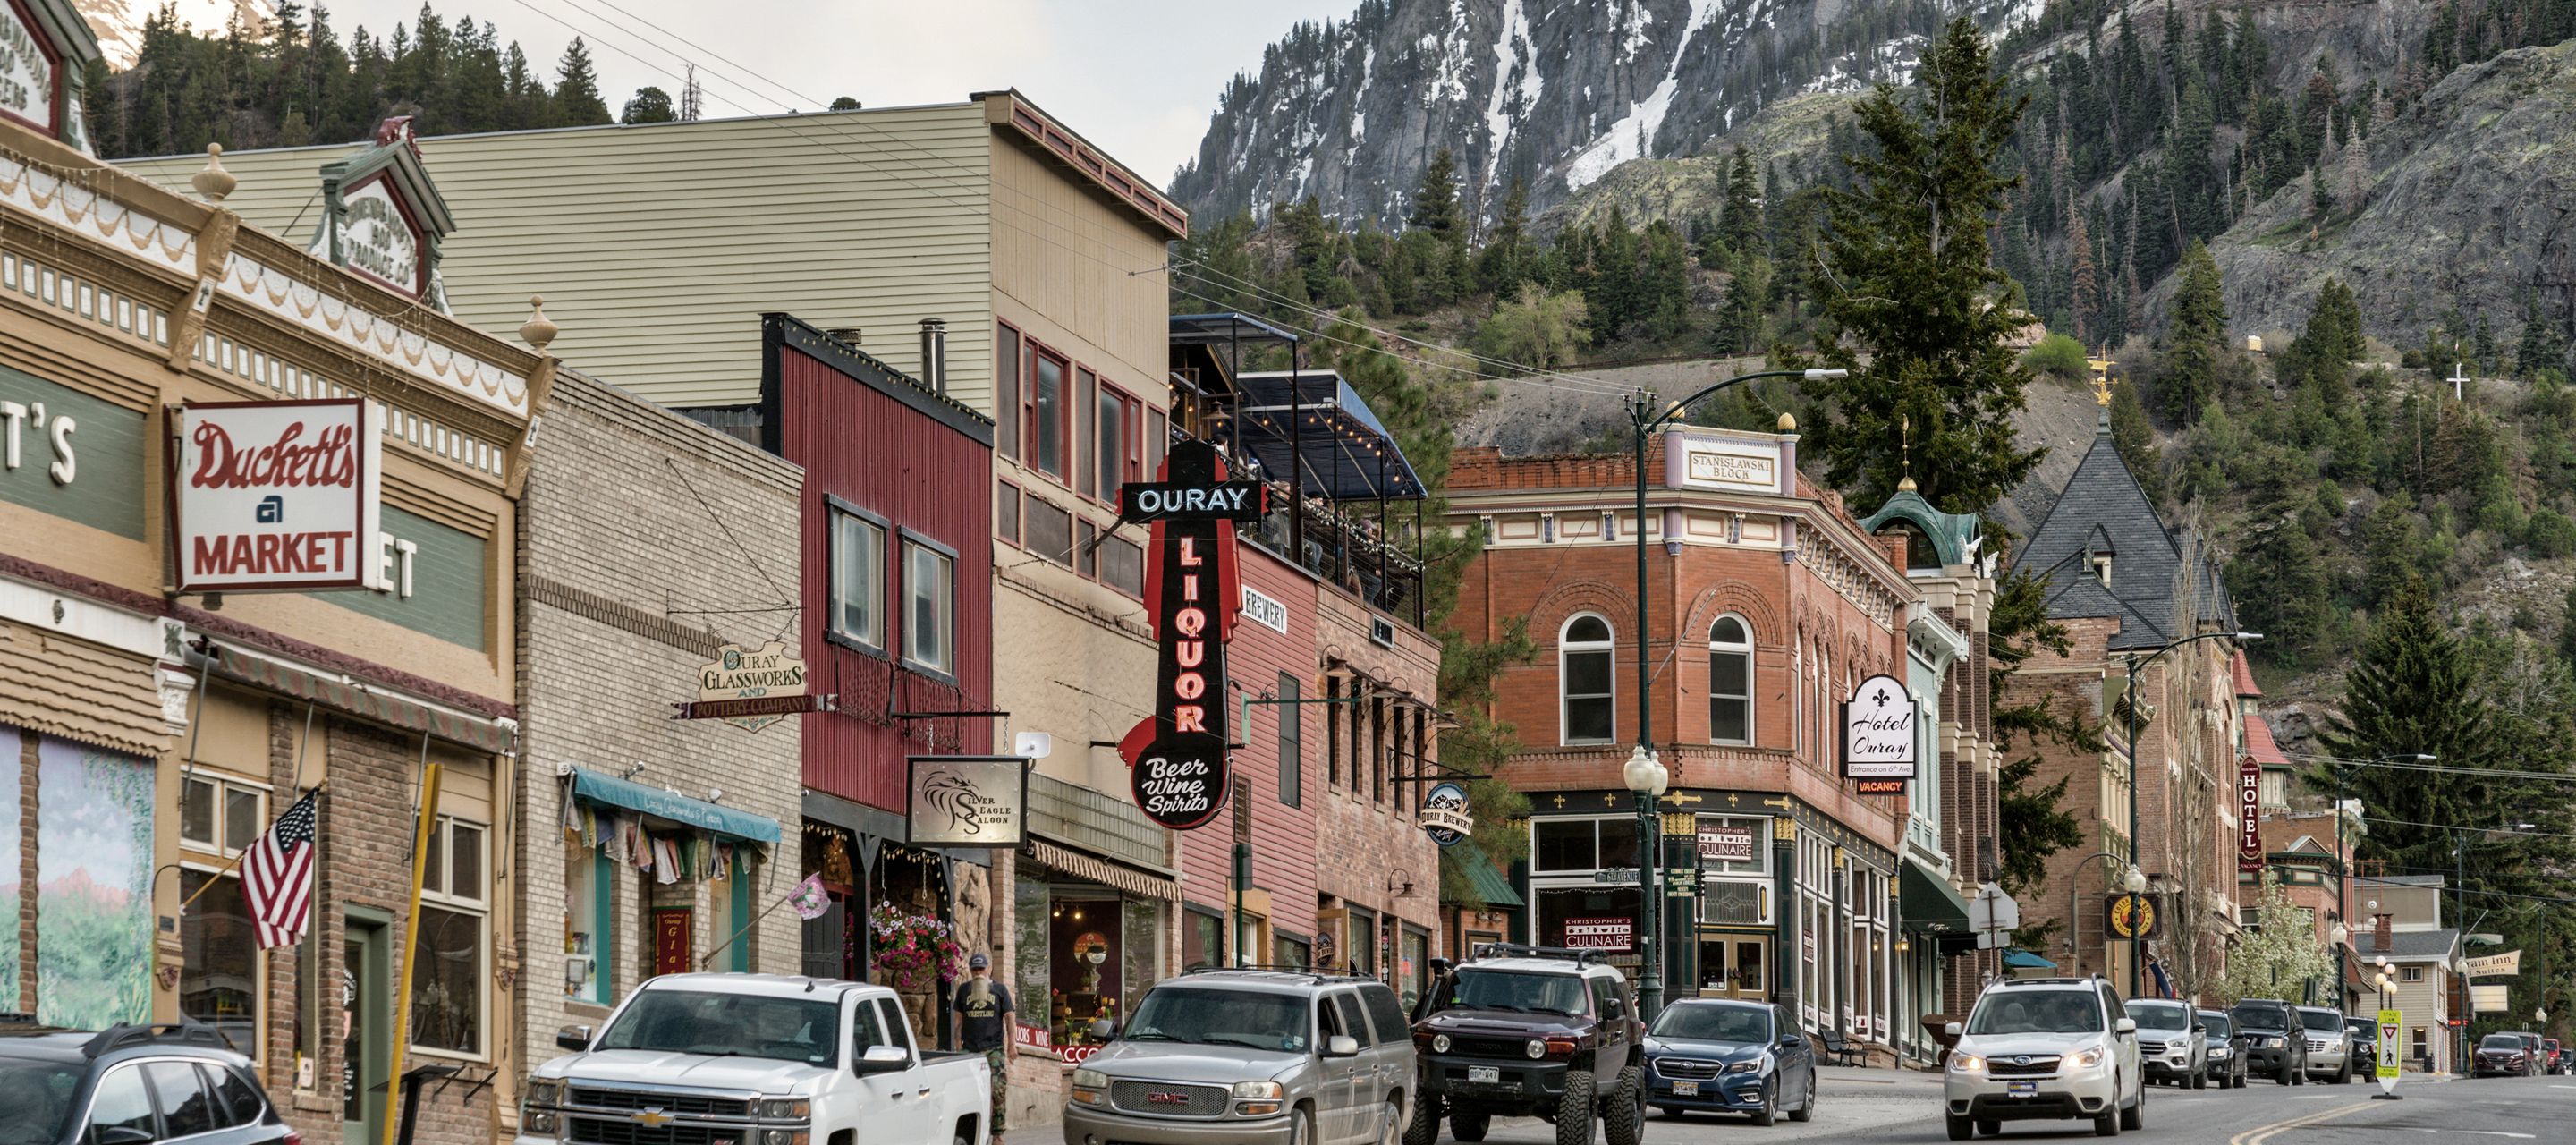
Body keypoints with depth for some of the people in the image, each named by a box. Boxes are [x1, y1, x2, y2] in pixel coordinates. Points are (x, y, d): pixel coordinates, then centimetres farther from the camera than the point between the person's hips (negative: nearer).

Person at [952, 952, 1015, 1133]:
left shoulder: (1000, 989, 6)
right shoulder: (964, 989, 12)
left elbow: (1008, 1017, 5)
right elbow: (959, 1018, 14)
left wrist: (1012, 1043, -3)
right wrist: (957, 1043, 8)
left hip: (994, 1048, -2)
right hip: (970, 1049, 2)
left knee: (998, 1091, -10)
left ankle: (998, 1134, -5)